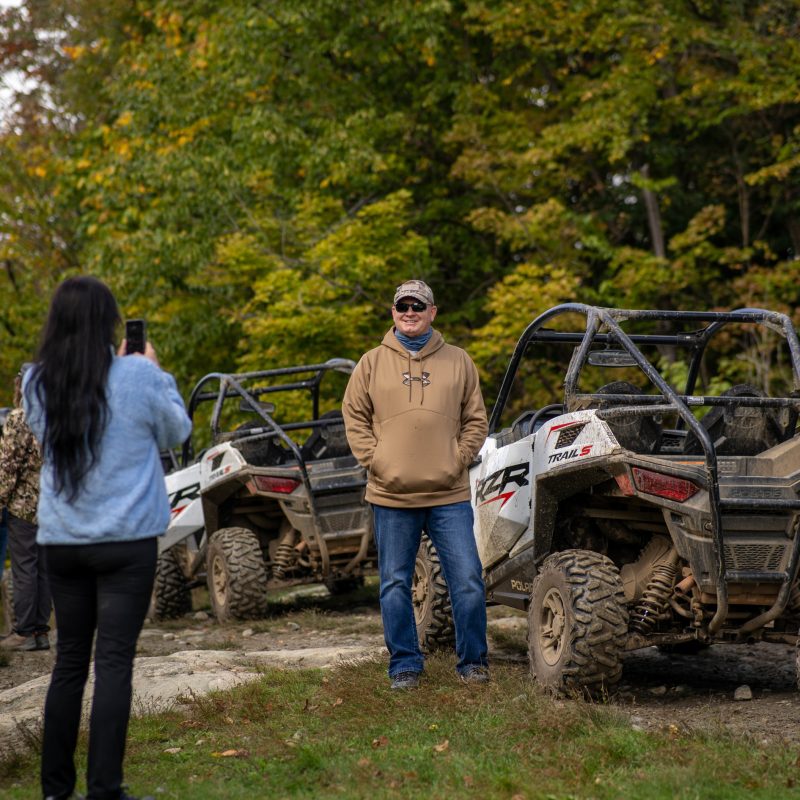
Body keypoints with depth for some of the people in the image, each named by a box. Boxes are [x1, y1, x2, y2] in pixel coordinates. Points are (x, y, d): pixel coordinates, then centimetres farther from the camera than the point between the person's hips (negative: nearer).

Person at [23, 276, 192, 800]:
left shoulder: (37, 383, 1)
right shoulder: (138, 375, -10)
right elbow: (176, 432, 6)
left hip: (61, 541, 4)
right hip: (126, 540, -4)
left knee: (69, 659, 13)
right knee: (114, 662, -3)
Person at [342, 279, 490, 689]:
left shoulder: (457, 362, 8)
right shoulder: (372, 363, 7)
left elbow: (476, 420, 10)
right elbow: (354, 416, 9)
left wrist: (459, 459, -3)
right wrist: (373, 459, -3)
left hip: (449, 495, 0)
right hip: (391, 498, 0)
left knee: (468, 580, -3)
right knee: (395, 585, 5)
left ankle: (473, 661, 11)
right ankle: (404, 665, 16)